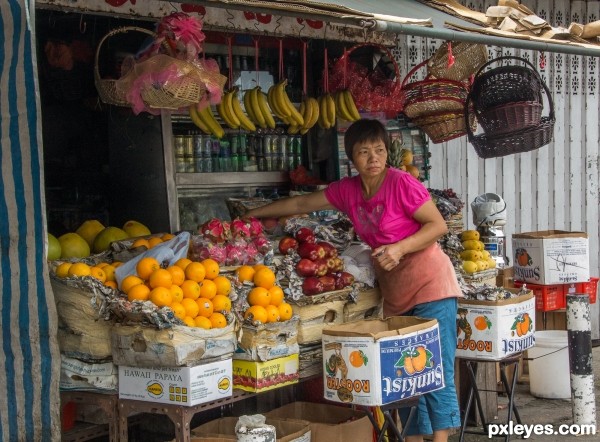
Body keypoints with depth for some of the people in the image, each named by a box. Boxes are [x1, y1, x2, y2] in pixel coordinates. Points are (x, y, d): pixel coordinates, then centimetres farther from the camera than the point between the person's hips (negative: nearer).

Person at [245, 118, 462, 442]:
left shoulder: (402, 182, -12)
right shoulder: (348, 190, 7)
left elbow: (438, 225, -10)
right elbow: (301, 204, 17)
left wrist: (400, 247, -22)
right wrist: (253, 215, 21)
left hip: (428, 283, -7)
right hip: (394, 292, 7)